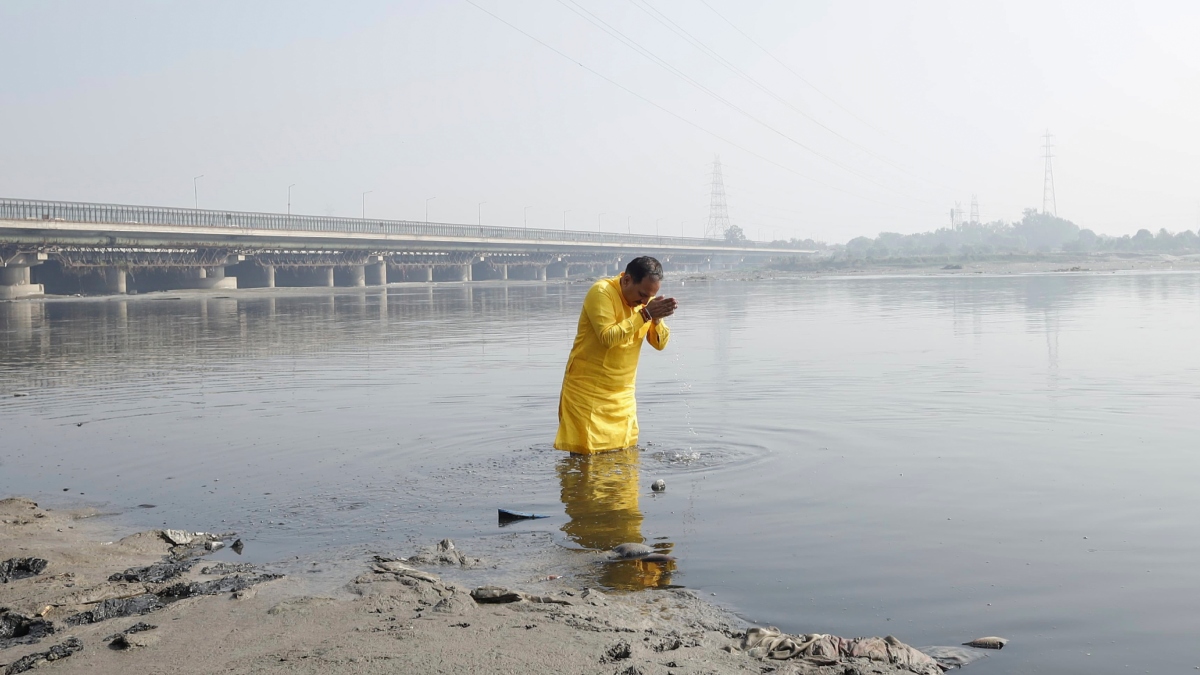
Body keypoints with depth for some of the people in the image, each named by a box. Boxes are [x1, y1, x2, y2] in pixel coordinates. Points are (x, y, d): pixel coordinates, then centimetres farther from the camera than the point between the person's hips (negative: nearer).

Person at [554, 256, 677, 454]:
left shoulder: (645, 300, 4)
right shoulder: (602, 292, -16)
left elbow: (660, 344, 2)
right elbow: (608, 337, -27)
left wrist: (656, 319, -17)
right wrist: (645, 315, -26)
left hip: (623, 394, 6)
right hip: (587, 391, -6)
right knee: (586, 455, -5)